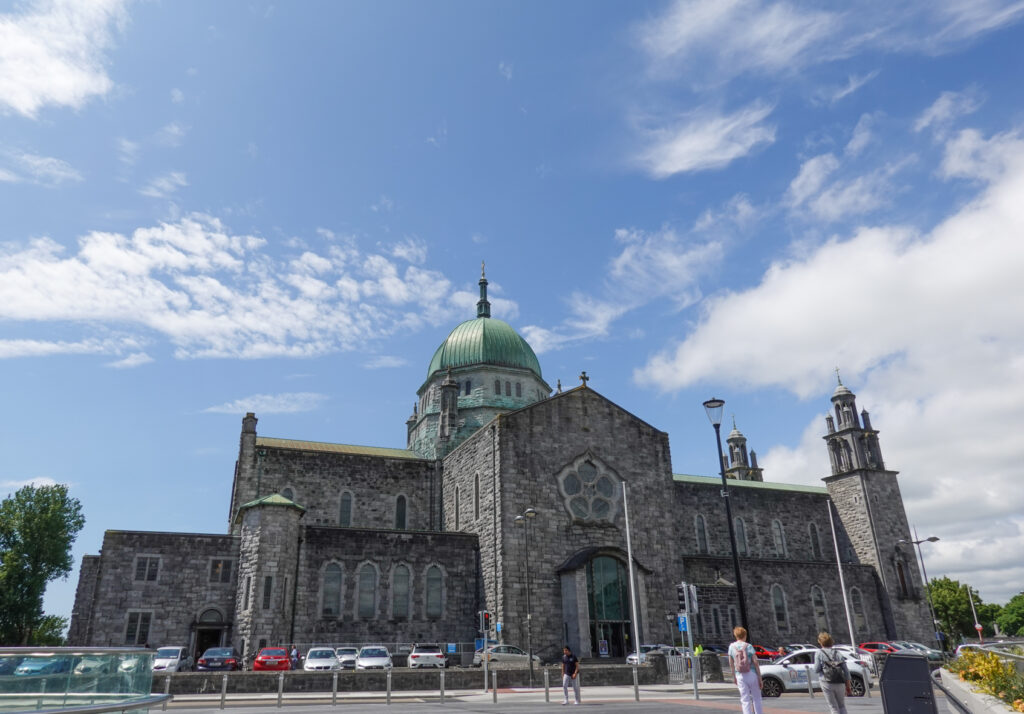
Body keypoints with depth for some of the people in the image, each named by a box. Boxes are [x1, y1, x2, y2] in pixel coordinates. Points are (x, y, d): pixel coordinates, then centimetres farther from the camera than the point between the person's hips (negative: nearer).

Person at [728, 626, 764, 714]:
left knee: (745, 700, 5)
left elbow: (731, 663, 8)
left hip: (740, 676, 2)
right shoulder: (749, 646, -4)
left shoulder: (732, 647, 3)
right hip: (752, 674, -1)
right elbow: (755, 662, -7)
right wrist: (760, 678, -1)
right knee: (756, 699, 13)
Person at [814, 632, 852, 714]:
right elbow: (846, 671, 7)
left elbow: (816, 670, -7)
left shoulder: (819, 653, -2)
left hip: (826, 683, -3)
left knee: (833, 707, 5)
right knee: (842, 706, 19)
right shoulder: (838, 653, 8)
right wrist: (848, 686, 15)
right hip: (840, 683, 3)